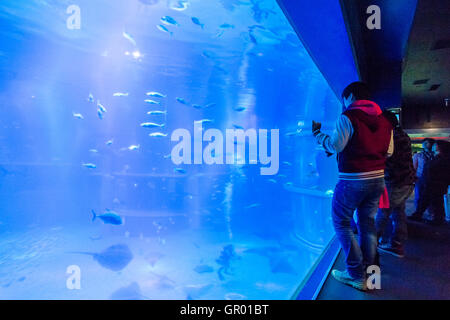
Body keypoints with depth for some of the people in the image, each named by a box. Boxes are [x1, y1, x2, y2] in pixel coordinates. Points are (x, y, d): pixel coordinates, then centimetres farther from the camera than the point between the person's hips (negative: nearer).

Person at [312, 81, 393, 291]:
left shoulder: (348, 117, -11)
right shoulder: (384, 120, 10)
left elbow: (335, 146, -14)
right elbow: (388, 151, 11)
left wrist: (318, 134, 1)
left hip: (353, 179, -7)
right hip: (377, 179, 7)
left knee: (342, 222, 5)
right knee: (367, 223, 15)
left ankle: (356, 275, 6)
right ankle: (368, 273, 23)